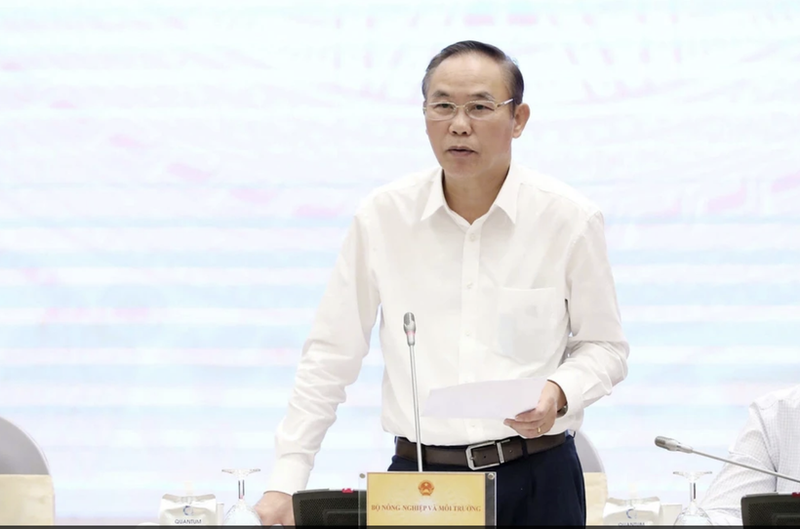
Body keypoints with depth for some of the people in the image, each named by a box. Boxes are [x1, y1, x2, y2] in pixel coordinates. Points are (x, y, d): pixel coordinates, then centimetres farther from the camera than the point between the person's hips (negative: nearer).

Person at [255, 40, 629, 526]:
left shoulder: (569, 218, -2)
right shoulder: (383, 216, 0)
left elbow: (604, 347, 7)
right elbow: (331, 356, 5)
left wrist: (559, 393, -15)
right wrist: (286, 481, 0)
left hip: (536, 481, 0)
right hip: (418, 476, 1)